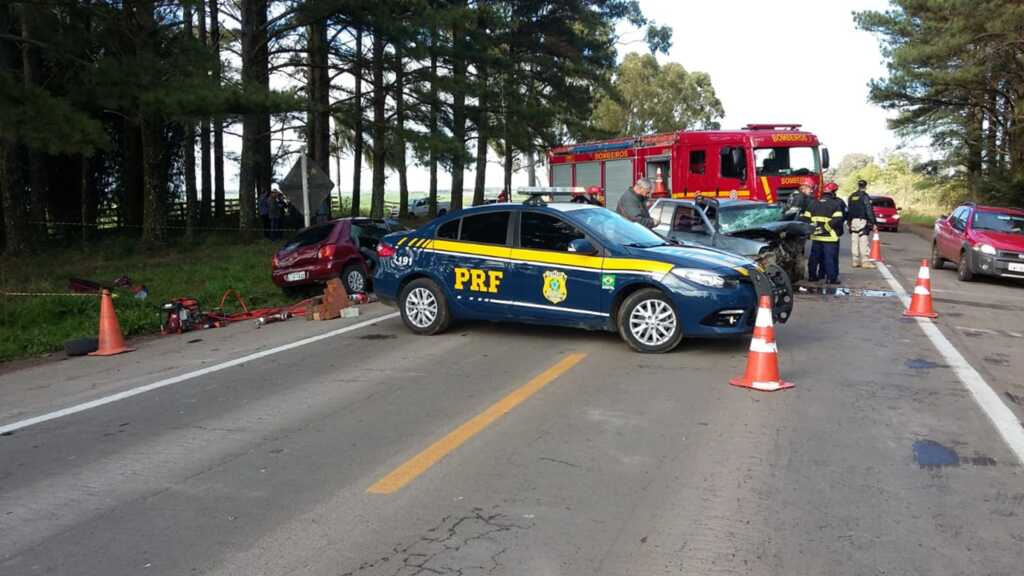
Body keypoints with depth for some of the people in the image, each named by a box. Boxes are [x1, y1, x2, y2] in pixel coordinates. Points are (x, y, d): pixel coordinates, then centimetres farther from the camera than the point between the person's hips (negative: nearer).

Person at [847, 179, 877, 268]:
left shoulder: (852, 196, 11)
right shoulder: (865, 196, -8)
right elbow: (869, 211, -11)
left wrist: (849, 222, 21)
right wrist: (873, 223, -9)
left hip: (853, 221, 6)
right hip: (862, 221, -6)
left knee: (854, 241, 7)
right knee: (863, 241, -7)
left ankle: (855, 261, 9)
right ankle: (865, 261, -8)